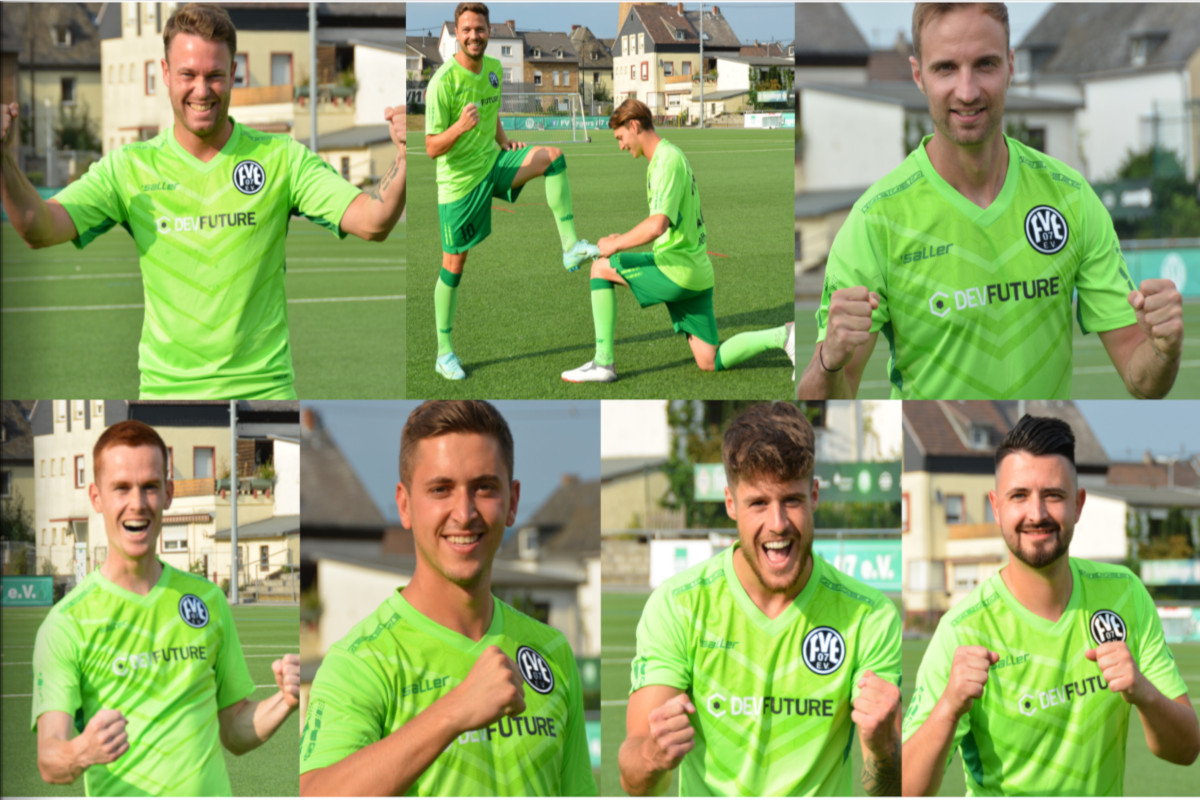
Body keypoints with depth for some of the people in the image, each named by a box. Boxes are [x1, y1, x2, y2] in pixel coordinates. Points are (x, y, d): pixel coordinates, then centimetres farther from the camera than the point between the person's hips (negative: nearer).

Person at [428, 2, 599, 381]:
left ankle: (570, 246, -17)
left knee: (553, 156, -17)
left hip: (494, 164, 6)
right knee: (454, 265, 0)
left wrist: (502, 140, 6)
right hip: (460, 180, -6)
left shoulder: (494, 68, 2)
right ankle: (444, 353, 12)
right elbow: (432, 149, -20)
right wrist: (459, 128, -38)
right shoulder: (442, 82, -20)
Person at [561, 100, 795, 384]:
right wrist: (626, 239, 18)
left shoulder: (667, 160, -15)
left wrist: (615, 246, -16)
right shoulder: (669, 155, 17)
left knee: (600, 268, 1)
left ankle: (603, 363, -2)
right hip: (697, 272, 10)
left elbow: (658, 225, -29)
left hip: (677, 270, -10)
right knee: (710, 362, 10)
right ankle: (784, 336, 2)